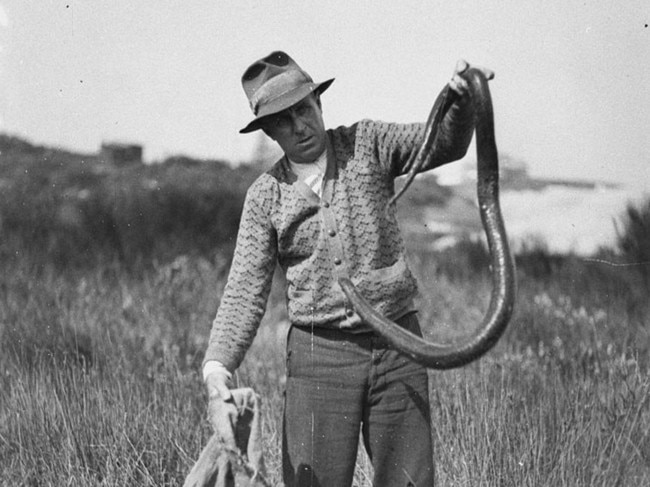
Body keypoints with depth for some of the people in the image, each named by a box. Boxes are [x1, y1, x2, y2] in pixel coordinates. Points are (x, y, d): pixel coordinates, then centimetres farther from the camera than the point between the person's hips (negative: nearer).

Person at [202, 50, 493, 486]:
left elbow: (444, 143, -8)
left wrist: (461, 98, -31)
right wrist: (217, 364, -16)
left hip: (397, 348, 1)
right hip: (319, 354, 0)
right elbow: (246, 292, 0)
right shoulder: (266, 195, 3)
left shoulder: (367, 144, 4)